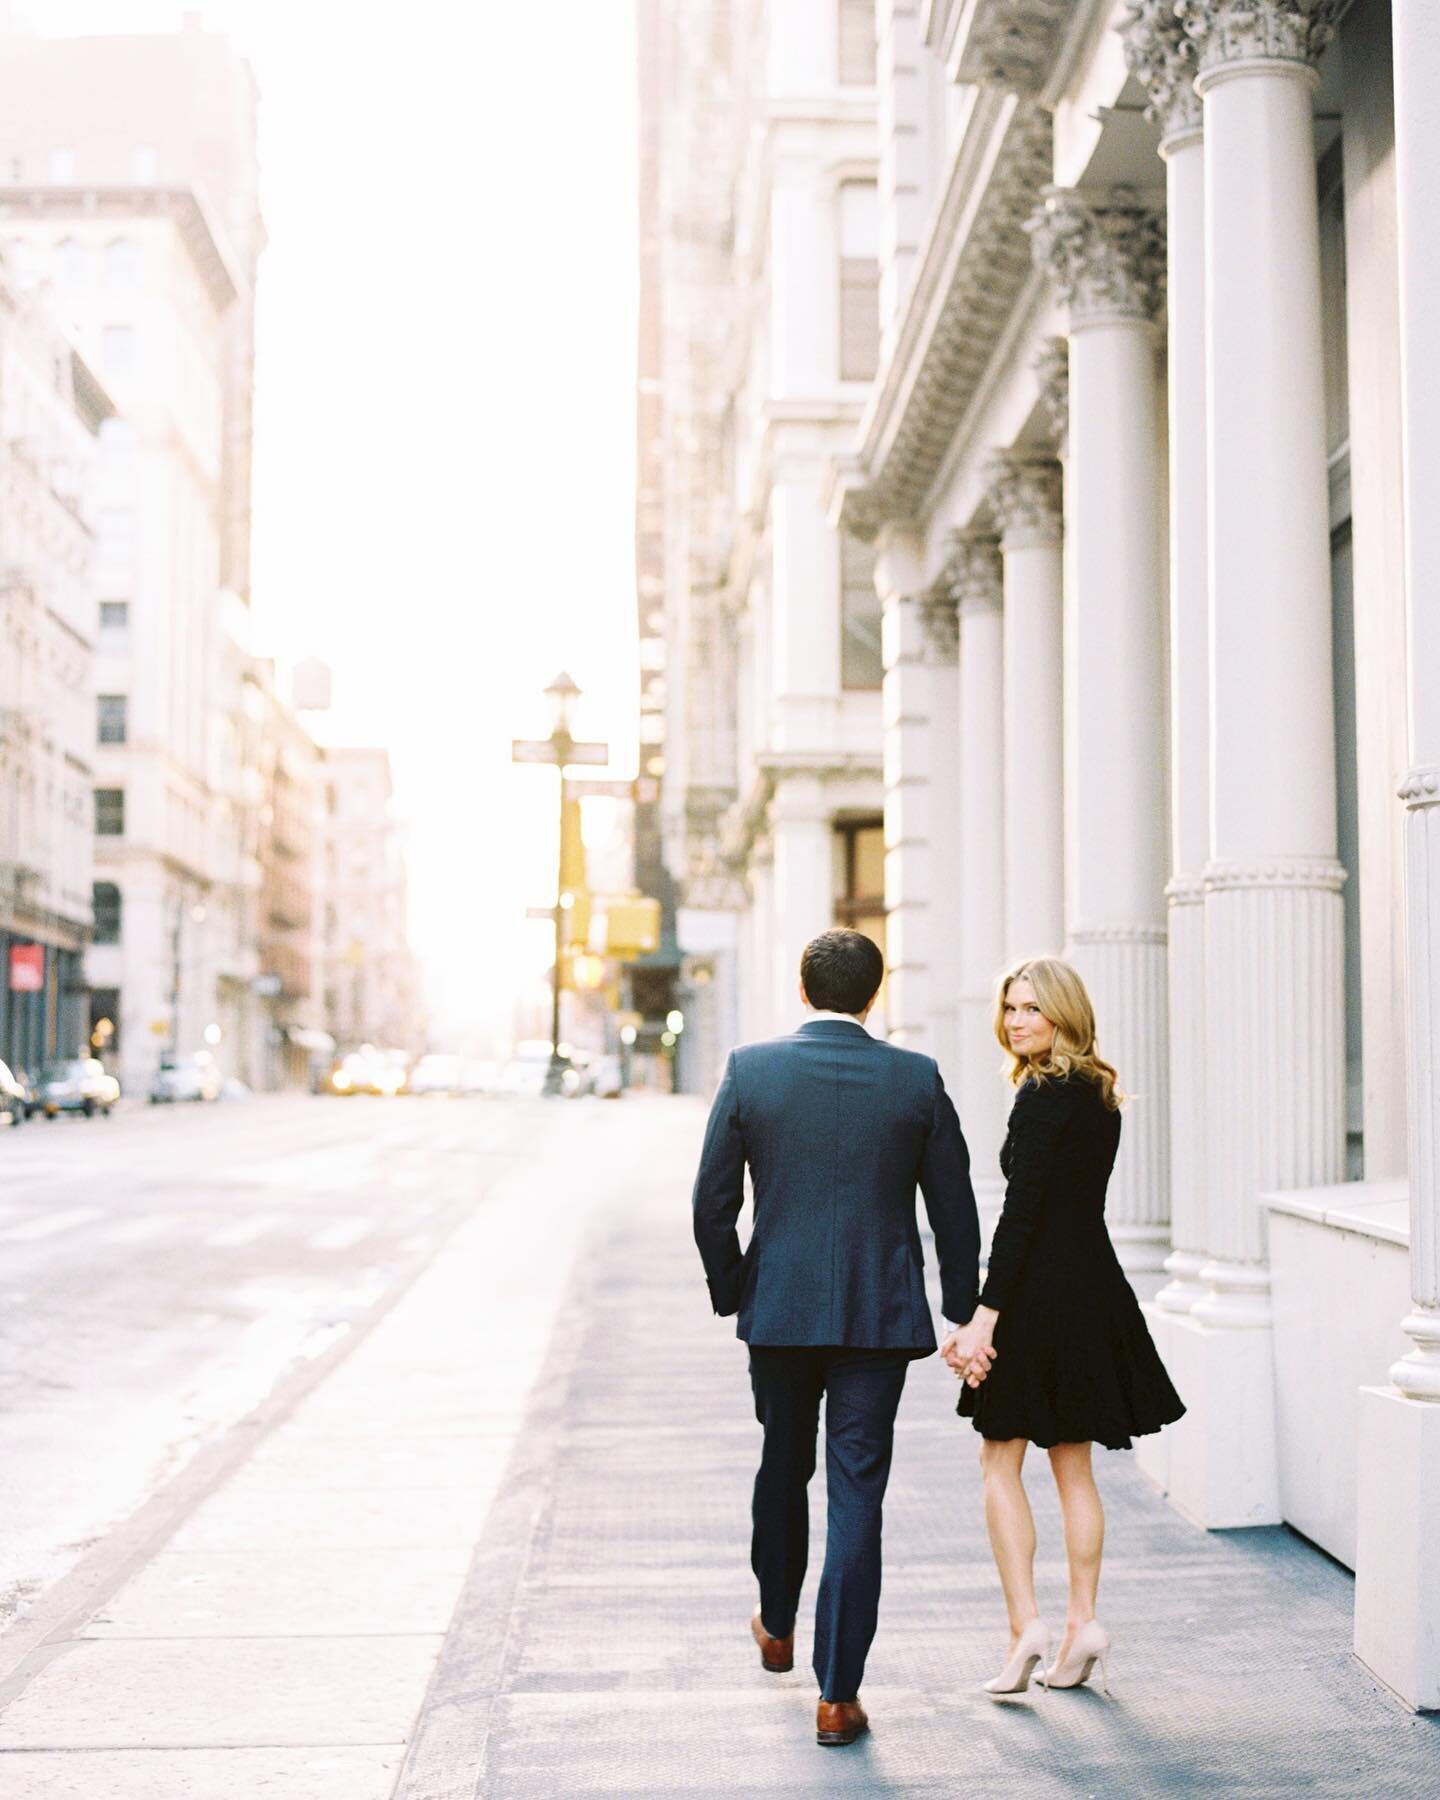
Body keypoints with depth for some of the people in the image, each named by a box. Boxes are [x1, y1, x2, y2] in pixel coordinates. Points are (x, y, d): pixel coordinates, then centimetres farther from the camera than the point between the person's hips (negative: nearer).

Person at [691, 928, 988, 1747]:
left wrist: (729, 1293, 12)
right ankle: (838, 1694, 3)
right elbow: (954, 1206, 1)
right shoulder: (917, 1078, -4)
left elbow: (712, 1202, -2)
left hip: (778, 1309, 1)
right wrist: (964, 1312, 11)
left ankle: (777, 1628, 43)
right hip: (881, 1313, -1)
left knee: (783, 1468, 22)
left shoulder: (750, 1070, -4)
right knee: (857, 1494, 3)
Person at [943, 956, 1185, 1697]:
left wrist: (985, 1316, -21)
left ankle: (1024, 1623, -2)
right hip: (1095, 1284, 8)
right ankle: (1082, 1621, 15)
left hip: (1041, 1289, -8)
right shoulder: (1101, 1093, 11)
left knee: (1000, 1461, 3)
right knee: (1073, 1464, 13)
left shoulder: (1043, 1095, -15)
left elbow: (1021, 1212, -20)